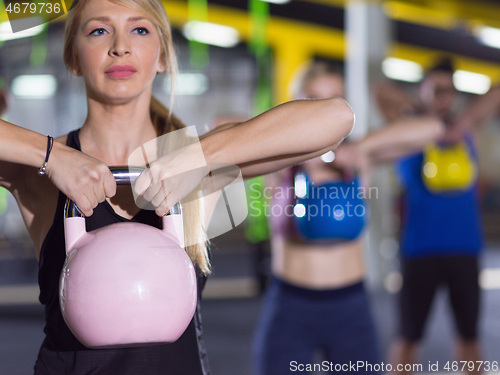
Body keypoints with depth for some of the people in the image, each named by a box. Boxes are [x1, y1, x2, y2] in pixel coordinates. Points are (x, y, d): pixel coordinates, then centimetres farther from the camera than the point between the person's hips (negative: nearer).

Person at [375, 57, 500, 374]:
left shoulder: (466, 129, 8)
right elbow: (382, 92, -14)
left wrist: (465, 118, -6)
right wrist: (427, 112, -7)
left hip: (465, 249, 3)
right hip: (421, 250, -3)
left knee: (469, 334, 14)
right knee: (409, 336, 5)